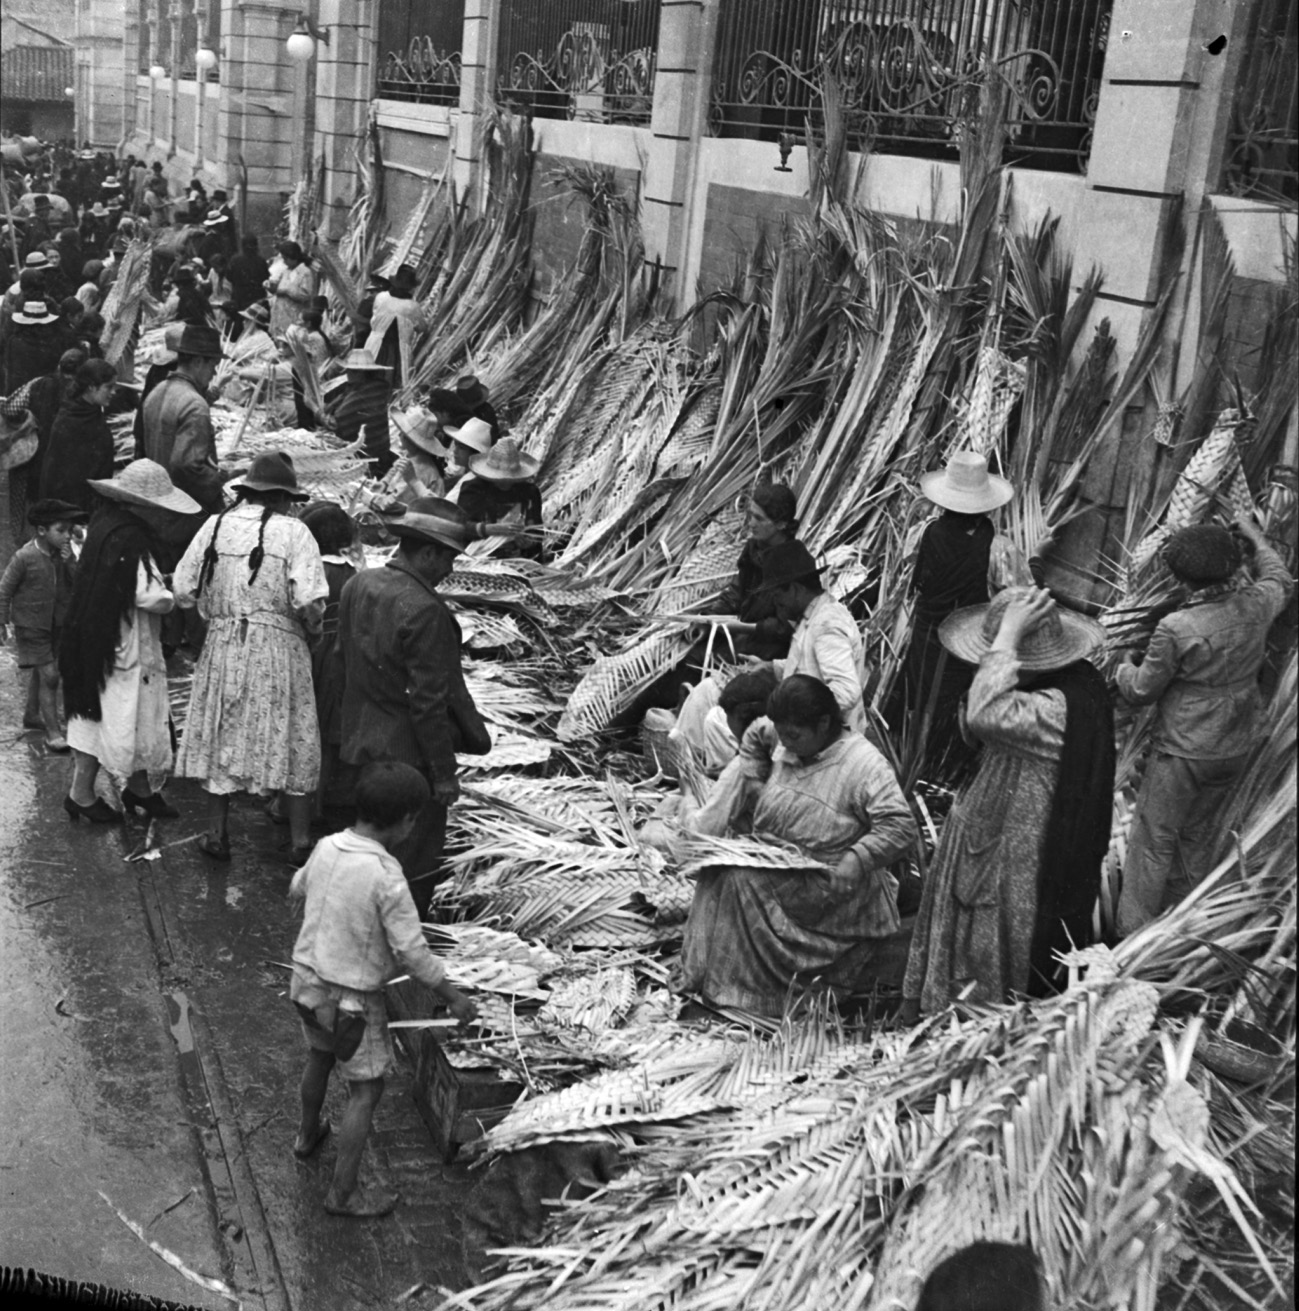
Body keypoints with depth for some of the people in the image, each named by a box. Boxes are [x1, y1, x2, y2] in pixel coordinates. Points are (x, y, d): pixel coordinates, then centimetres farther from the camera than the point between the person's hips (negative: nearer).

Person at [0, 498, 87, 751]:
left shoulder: (64, 554, -5)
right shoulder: (24, 557, -20)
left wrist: (70, 562, -21)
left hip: (57, 624, 6)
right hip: (31, 626, -6)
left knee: (39, 673, 21)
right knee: (49, 676, -10)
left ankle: (31, 715, 40)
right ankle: (53, 733, -6)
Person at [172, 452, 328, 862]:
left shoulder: (215, 527, 4)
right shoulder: (293, 531, -7)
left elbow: (183, 590, 4)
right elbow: (309, 602, -15)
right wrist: (313, 627, 5)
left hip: (222, 645, 3)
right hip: (279, 646, -3)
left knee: (222, 736, 15)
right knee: (293, 740, 8)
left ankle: (217, 834, 23)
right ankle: (301, 840, 12)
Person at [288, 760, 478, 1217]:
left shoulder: (326, 847, -8)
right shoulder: (386, 876, -28)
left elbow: (296, 891, 13)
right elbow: (412, 953, -23)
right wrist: (454, 999, -10)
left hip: (307, 978, 7)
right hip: (351, 998, -7)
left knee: (319, 1057, 31)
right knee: (366, 1090, 9)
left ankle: (308, 1135, 54)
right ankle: (343, 1193, 17)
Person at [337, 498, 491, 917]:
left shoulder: (357, 586, 1)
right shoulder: (423, 610, -24)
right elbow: (429, 700, -23)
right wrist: (444, 773, -15)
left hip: (363, 744, 8)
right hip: (409, 753, -8)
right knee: (413, 867, 6)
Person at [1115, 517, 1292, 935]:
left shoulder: (1176, 629, -24)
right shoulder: (1256, 604, -9)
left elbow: (1141, 692, -12)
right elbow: (1280, 581, 17)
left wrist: (1123, 668, 10)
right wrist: (1255, 536, 31)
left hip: (1186, 752, -6)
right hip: (1237, 750, 6)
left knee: (1153, 842, 7)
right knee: (1198, 837, 22)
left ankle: (1132, 936, 14)